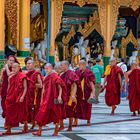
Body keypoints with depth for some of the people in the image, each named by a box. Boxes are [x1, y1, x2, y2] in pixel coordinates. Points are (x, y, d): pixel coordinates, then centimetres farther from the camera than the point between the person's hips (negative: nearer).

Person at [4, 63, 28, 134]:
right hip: (11, 98, 5)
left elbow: (25, 88, -9)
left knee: (22, 113, 5)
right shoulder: (10, 77, 9)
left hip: (19, 98, -5)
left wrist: (22, 96, -19)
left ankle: (26, 127, 19)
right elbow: (9, 88, 15)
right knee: (10, 113, 3)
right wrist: (8, 97, 10)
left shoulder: (22, 77, -6)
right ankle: (8, 129, 6)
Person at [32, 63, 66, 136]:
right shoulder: (46, 78, 12)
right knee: (42, 114, 0)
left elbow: (60, 87, -12)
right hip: (46, 99, 7)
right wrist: (42, 99, 16)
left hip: (54, 99, -7)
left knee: (55, 115, 3)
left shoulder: (55, 77, -9)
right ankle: (39, 131, -1)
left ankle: (56, 131, 12)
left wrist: (59, 96, -22)